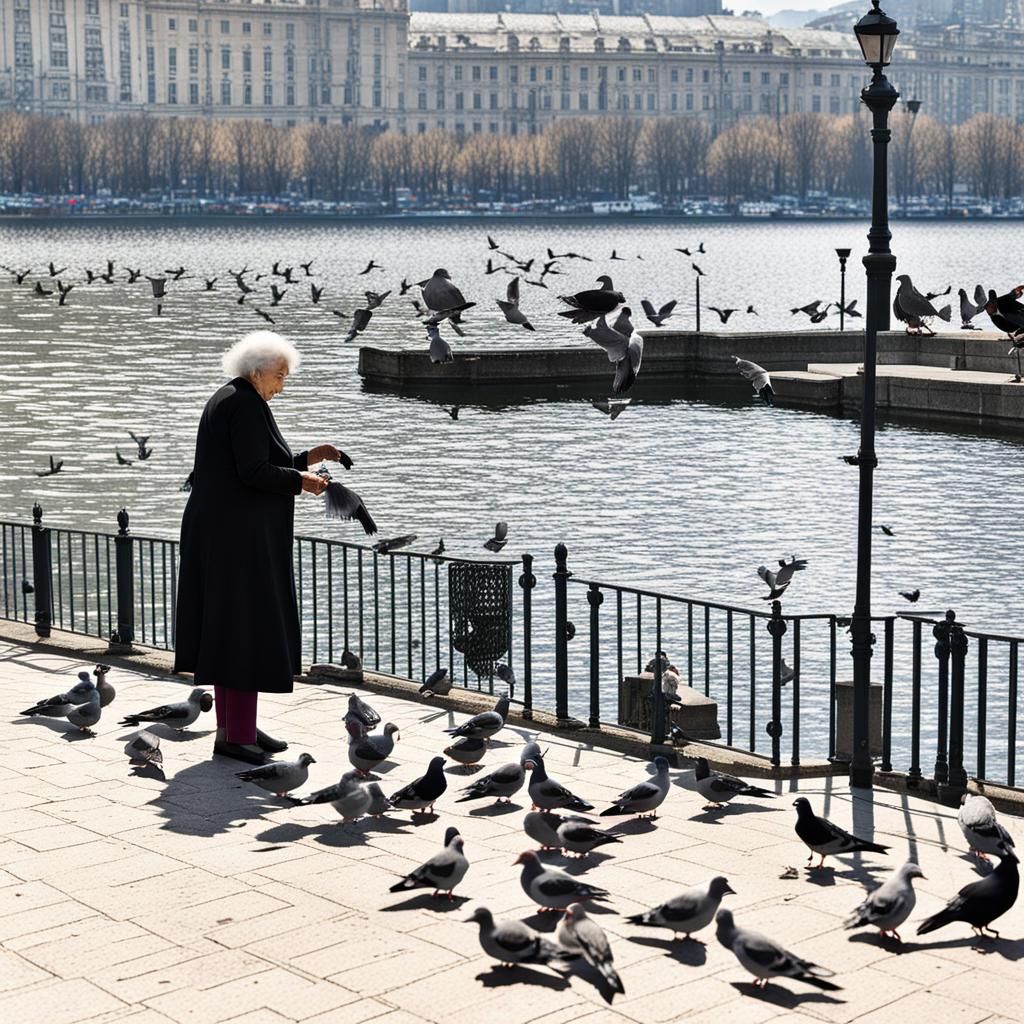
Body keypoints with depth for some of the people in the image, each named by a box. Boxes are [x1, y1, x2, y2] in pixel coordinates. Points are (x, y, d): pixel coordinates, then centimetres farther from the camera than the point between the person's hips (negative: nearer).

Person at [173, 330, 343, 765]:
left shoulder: (225, 402, 18)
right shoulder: (246, 404, -14)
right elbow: (253, 473, -21)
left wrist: (306, 459, 17)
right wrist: (300, 480, -8)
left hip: (220, 530, 11)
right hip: (240, 534, -11)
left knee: (228, 628, 12)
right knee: (245, 628, -8)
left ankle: (239, 727, 17)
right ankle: (235, 734, -6)